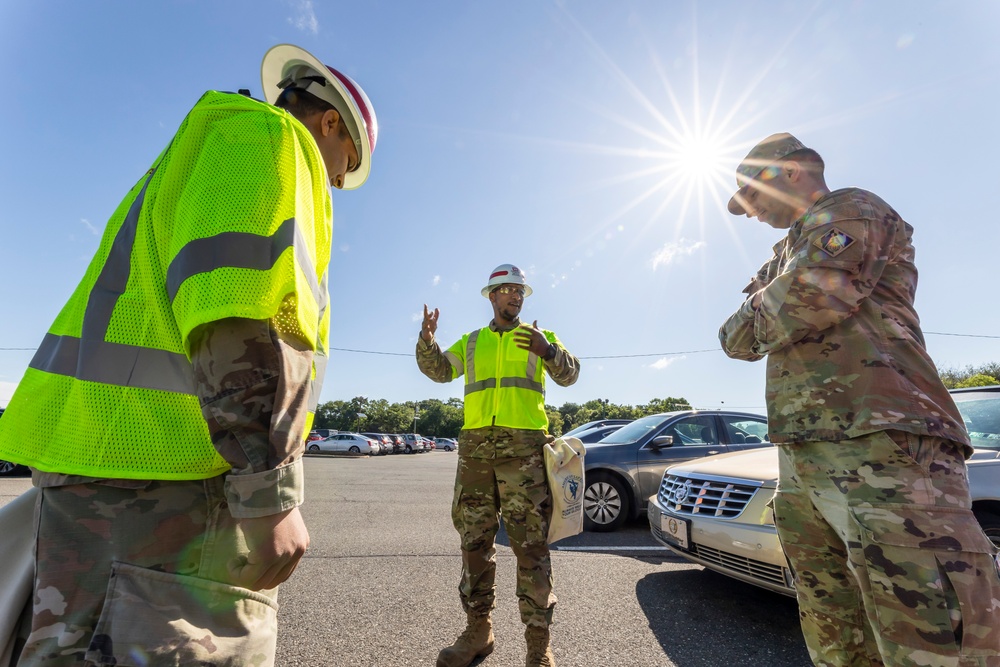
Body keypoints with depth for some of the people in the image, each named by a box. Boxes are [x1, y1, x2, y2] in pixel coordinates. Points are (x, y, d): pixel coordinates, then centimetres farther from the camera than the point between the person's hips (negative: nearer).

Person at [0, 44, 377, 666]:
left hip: (104, 451, 11)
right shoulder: (271, 136, -3)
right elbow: (242, 314, -20)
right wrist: (271, 496, -20)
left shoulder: (207, 155, 27)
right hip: (166, 471, -10)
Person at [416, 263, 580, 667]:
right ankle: (478, 630, 28)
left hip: (524, 447, -3)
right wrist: (427, 340, -11)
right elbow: (438, 369, 8)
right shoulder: (471, 342, 17)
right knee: (474, 540, 11)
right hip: (475, 447, 3)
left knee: (530, 544, 0)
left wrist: (547, 351, -22)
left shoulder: (538, 337, 10)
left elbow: (569, 374, -2)